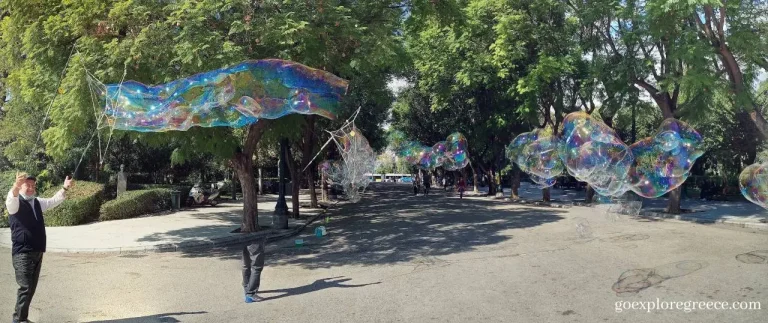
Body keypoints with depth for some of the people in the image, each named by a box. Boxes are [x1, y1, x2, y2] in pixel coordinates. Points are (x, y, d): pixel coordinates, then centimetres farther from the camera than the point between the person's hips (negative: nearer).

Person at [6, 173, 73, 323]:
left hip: (37, 252, 7)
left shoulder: (38, 203, 16)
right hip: (22, 252, -7)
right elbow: (11, 199, -27)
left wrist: (65, 188, 1)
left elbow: (54, 201, 19)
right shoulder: (15, 203, -6)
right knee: (25, 287, -13)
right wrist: (16, 186, -49)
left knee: (32, 288, 12)